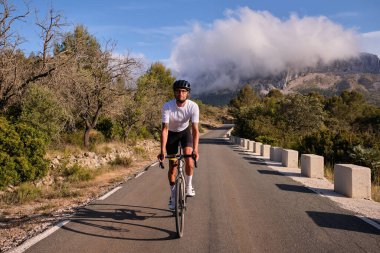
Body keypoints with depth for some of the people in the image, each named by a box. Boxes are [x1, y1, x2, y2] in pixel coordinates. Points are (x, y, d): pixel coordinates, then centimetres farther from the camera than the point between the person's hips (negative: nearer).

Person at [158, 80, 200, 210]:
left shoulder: (193, 106, -28)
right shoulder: (167, 106, -30)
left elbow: (195, 129, -32)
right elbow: (164, 129, -34)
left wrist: (195, 149, -44)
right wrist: (162, 151, -43)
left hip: (185, 131, 1)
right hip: (171, 133, 0)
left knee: (189, 157, -21)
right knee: (172, 165, -1)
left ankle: (188, 186, 3)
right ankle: (173, 195, 17)